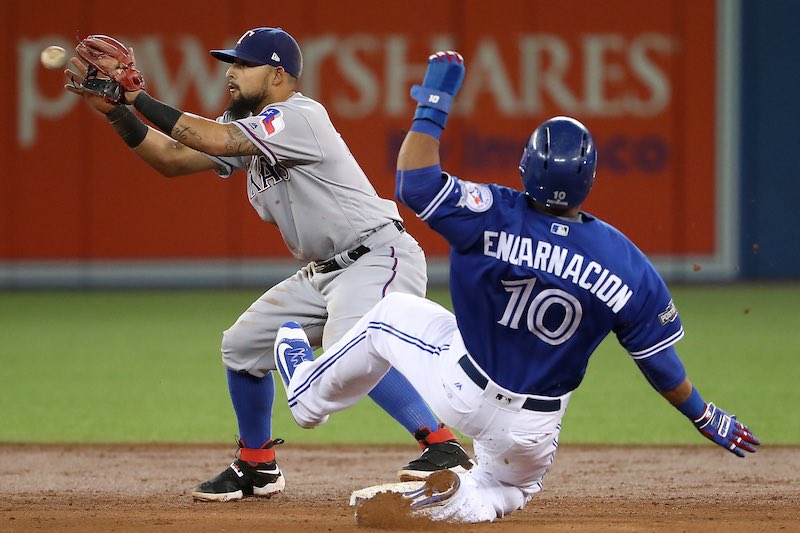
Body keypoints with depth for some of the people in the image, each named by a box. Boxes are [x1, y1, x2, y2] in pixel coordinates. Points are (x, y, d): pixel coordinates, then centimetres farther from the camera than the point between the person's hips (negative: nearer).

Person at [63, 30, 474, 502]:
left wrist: (138, 98, -22)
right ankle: (257, 467, 26)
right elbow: (173, 158, 6)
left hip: (378, 258, -10)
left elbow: (213, 141, -28)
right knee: (242, 346, 12)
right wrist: (115, 109, -6)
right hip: (324, 271, 10)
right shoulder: (246, 127, 11)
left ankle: (443, 446, -34)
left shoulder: (299, 116, -18)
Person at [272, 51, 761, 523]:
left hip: (461, 393, -1)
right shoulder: (626, 265, -17)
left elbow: (416, 183, -23)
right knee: (511, 488, 33)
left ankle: (311, 394, 42)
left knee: (389, 316, 25)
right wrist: (707, 417, 6)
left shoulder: (495, 218, -23)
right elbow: (661, 364, -10)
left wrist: (434, 101, -13)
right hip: (533, 431, 1)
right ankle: (452, 497, -1)